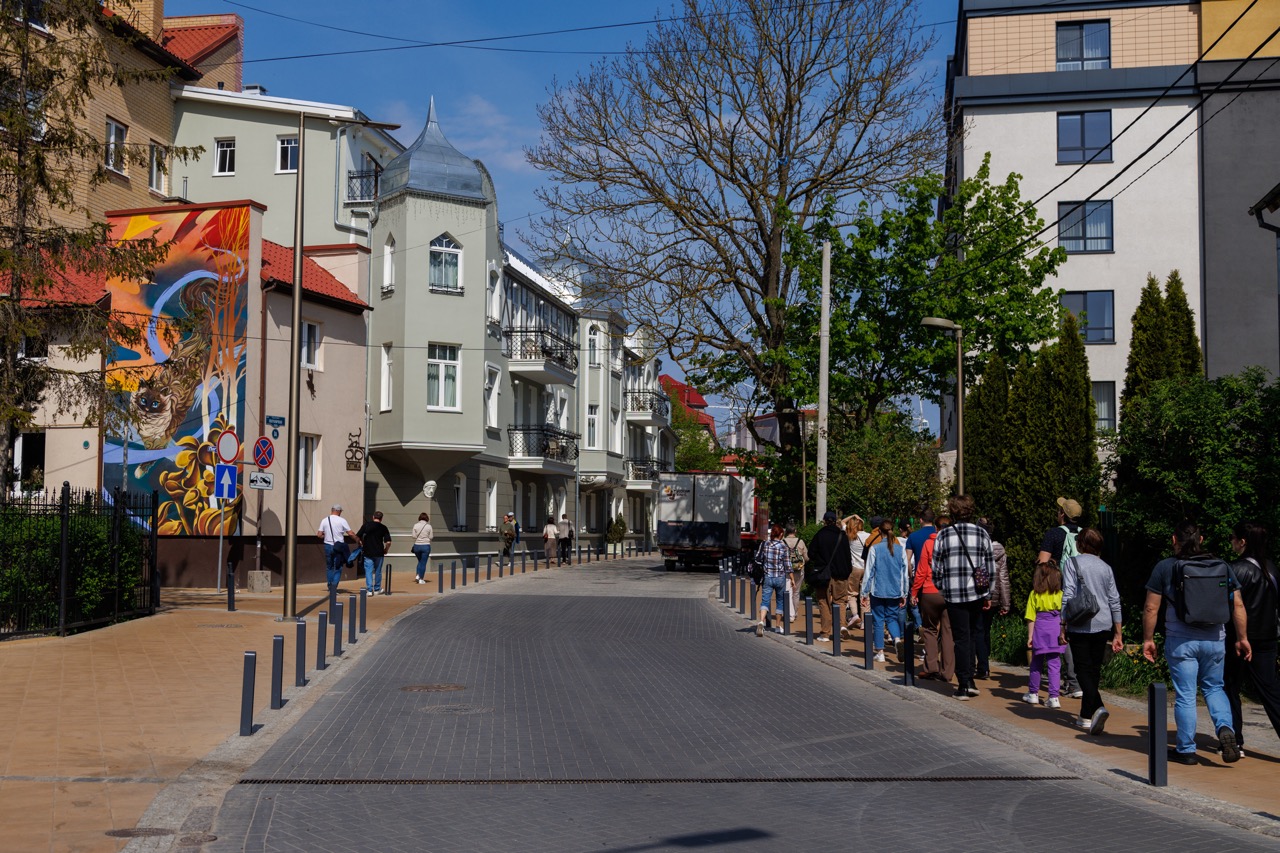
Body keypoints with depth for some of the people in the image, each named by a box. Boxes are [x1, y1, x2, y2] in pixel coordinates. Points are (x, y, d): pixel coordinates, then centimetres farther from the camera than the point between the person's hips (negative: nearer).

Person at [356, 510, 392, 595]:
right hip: (379, 553, 1)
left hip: (368, 552, -1)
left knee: (368, 571, 3)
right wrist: (385, 550, 9)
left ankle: (369, 589, -5)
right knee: (378, 571, 13)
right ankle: (377, 589, 22)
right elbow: (388, 542, -9)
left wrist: (361, 544, 15)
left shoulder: (366, 525, -2)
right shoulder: (383, 527, -2)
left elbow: (357, 536, -2)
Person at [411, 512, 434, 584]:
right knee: (423, 562, 5)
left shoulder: (416, 526, -2)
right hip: (426, 545, -2)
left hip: (417, 545, 2)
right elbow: (431, 537, -3)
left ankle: (418, 575, 8)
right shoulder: (428, 526, -5)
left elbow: (414, 536, -4)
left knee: (420, 561, 22)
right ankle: (421, 579, 6)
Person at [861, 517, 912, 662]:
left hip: (878, 591, -2)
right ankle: (897, 639, -14)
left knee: (878, 620, 8)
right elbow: (905, 573, 5)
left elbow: (869, 572, -5)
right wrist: (904, 594, 14)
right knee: (892, 618, 14)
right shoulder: (901, 549, 0)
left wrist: (865, 593, 2)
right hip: (895, 592, 2)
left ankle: (880, 652, 9)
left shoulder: (875, 549, -8)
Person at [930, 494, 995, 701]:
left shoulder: (943, 535, -3)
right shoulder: (982, 534, 2)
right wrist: (988, 594, 11)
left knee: (961, 639, 4)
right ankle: (969, 680, 15)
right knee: (972, 637, 16)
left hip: (954, 595, -2)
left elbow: (936, 568, -1)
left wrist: (941, 590, 12)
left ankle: (963, 685, 2)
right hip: (977, 594, 2)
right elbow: (991, 568, 3)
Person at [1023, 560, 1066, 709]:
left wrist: (1030, 636, 0)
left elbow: (1031, 617, -5)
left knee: (1036, 663, 14)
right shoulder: (1060, 594, -2)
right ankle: (1054, 697, -2)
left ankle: (1033, 694, 25)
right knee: (1054, 664, 2)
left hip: (1040, 629, 0)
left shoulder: (1034, 594, -4)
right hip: (1056, 631, 0)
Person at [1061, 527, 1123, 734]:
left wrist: (1062, 626, -6)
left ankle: (1098, 707, -23)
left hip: (1080, 626, -5)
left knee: (1084, 670, -3)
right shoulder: (1106, 568, 11)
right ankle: (1086, 716, 20)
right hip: (1103, 626, 5)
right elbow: (1115, 601, 12)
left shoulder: (1072, 563, -3)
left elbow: (1067, 595, -10)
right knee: (1094, 670, 13)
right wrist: (1117, 633, 16)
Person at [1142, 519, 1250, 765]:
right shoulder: (1222, 566, 4)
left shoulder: (1165, 567, -3)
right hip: (1214, 640, 3)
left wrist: (1148, 639, 5)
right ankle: (1225, 729, -5)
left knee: (1185, 696, 4)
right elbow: (1238, 605, 4)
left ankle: (1186, 750, 10)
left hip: (1181, 641, -3)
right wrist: (1242, 638, 12)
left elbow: (1151, 608, -4)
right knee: (1214, 688, 19)